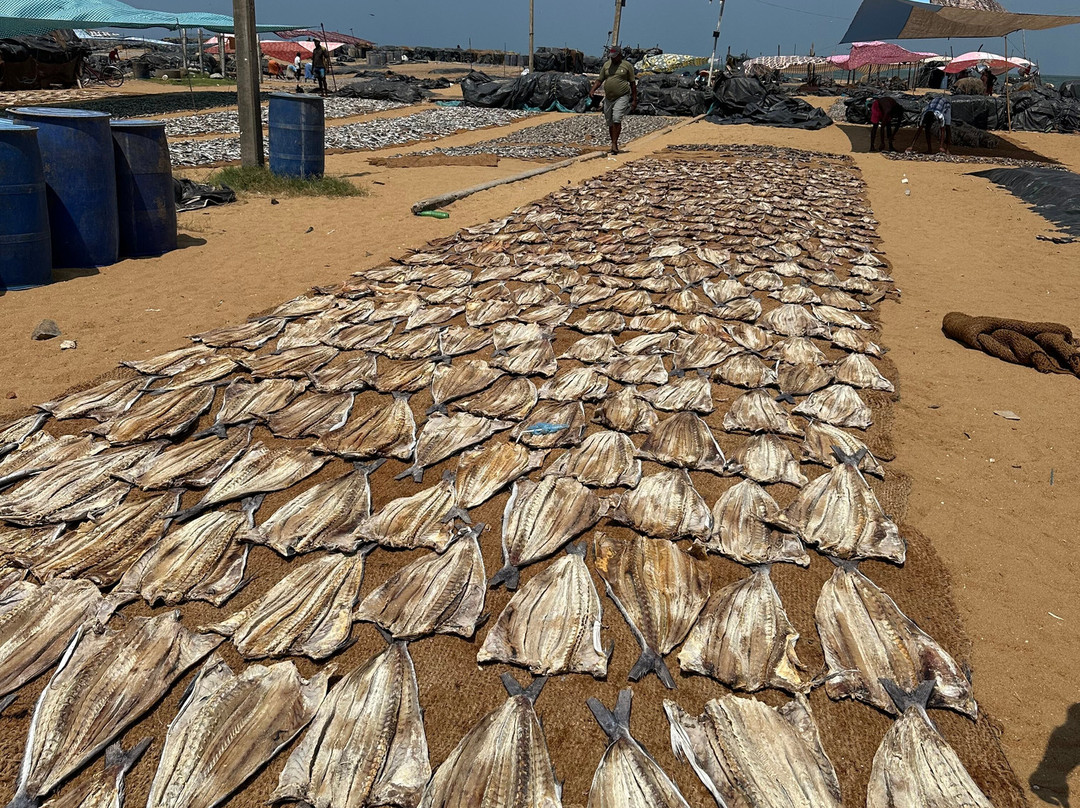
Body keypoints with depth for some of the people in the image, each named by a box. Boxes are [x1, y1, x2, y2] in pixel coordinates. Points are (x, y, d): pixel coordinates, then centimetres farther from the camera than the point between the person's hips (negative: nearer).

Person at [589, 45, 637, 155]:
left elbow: (633, 83, 4)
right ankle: (614, 145, 21)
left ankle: (614, 144, -19)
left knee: (617, 119, -21)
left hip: (622, 97, -5)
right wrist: (593, 89, -5)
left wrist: (634, 100, 1)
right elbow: (600, 80, 14)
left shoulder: (627, 65, 1)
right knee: (610, 123, 9)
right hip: (608, 98, 5)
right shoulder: (606, 65, 11)